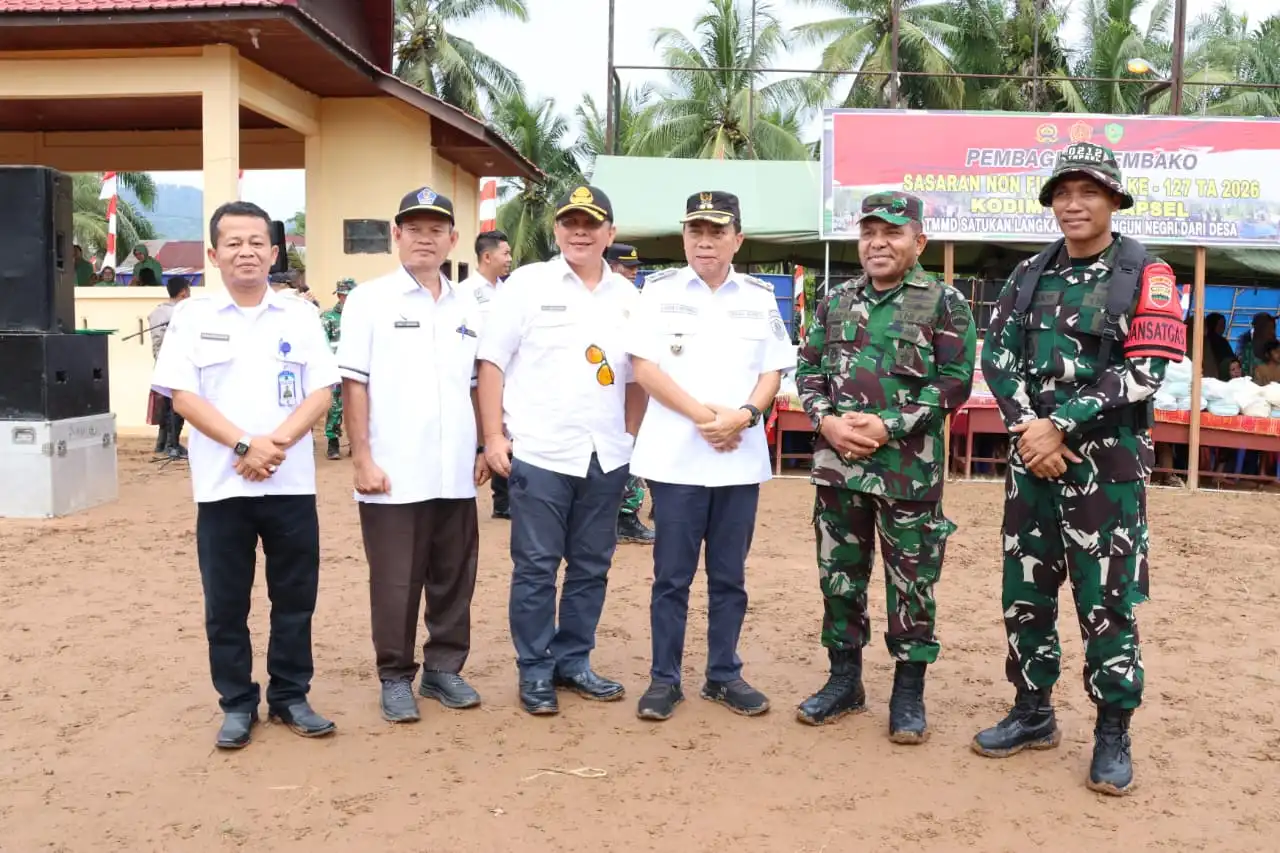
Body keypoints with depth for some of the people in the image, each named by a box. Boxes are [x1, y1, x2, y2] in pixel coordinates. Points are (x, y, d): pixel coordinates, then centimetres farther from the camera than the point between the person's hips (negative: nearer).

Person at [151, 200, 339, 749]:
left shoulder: (300, 317, 7)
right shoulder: (192, 317, 3)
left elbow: (321, 392, 1)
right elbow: (182, 396, -4)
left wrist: (277, 443, -14)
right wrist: (243, 445, -16)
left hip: (291, 483, 1)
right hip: (221, 485, -1)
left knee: (295, 597, 7)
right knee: (226, 603, 7)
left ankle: (290, 696, 22)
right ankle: (237, 704, 21)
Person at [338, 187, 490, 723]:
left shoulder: (468, 307, 11)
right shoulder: (370, 299, -1)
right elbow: (353, 383, -4)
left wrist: (483, 447, 10)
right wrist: (362, 458, -10)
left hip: (455, 472, 4)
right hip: (394, 473, -4)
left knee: (454, 578, 11)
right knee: (395, 583, 5)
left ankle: (444, 668, 26)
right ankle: (395, 678, 19)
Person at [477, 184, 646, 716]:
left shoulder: (628, 297, 9)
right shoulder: (527, 283, -2)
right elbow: (492, 362, -4)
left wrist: (631, 438, 9)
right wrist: (493, 437, -9)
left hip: (606, 456, 4)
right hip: (540, 452, -4)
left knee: (592, 567, 12)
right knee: (535, 568, 3)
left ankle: (573, 662, 26)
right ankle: (535, 671, 16)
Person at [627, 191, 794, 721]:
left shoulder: (760, 297, 9)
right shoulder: (660, 291, 2)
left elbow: (773, 372, 7)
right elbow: (644, 367, -5)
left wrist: (743, 415, -12)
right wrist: (702, 415, -14)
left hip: (741, 458, 2)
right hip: (675, 456, -2)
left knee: (729, 575, 10)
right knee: (672, 575, 4)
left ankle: (724, 675, 22)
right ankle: (664, 679, 15)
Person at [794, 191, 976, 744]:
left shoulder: (944, 303, -3)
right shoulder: (835, 302, 11)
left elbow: (955, 382, -8)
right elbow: (807, 370, 12)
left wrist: (888, 426, -16)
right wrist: (827, 421, -7)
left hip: (909, 469, -4)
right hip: (838, 465, 4)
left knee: (911, 583, 4)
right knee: (839, 575, 12)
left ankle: (909, 694, 19)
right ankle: (844, 681, 27)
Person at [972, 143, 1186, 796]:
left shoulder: (1146, 276, -3)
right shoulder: (1028, 276, 10)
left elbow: (1144, 372, -13)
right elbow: (997, 358, 3)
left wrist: (1059, 424, -17)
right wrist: (1029, 428, -12)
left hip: (1108, 461, -4)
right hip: (1031, 455, 5)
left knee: (1107, 601, 0)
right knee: (1025, 591, 10)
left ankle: (1112, 734, 15)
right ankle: (1033, 713, 25)